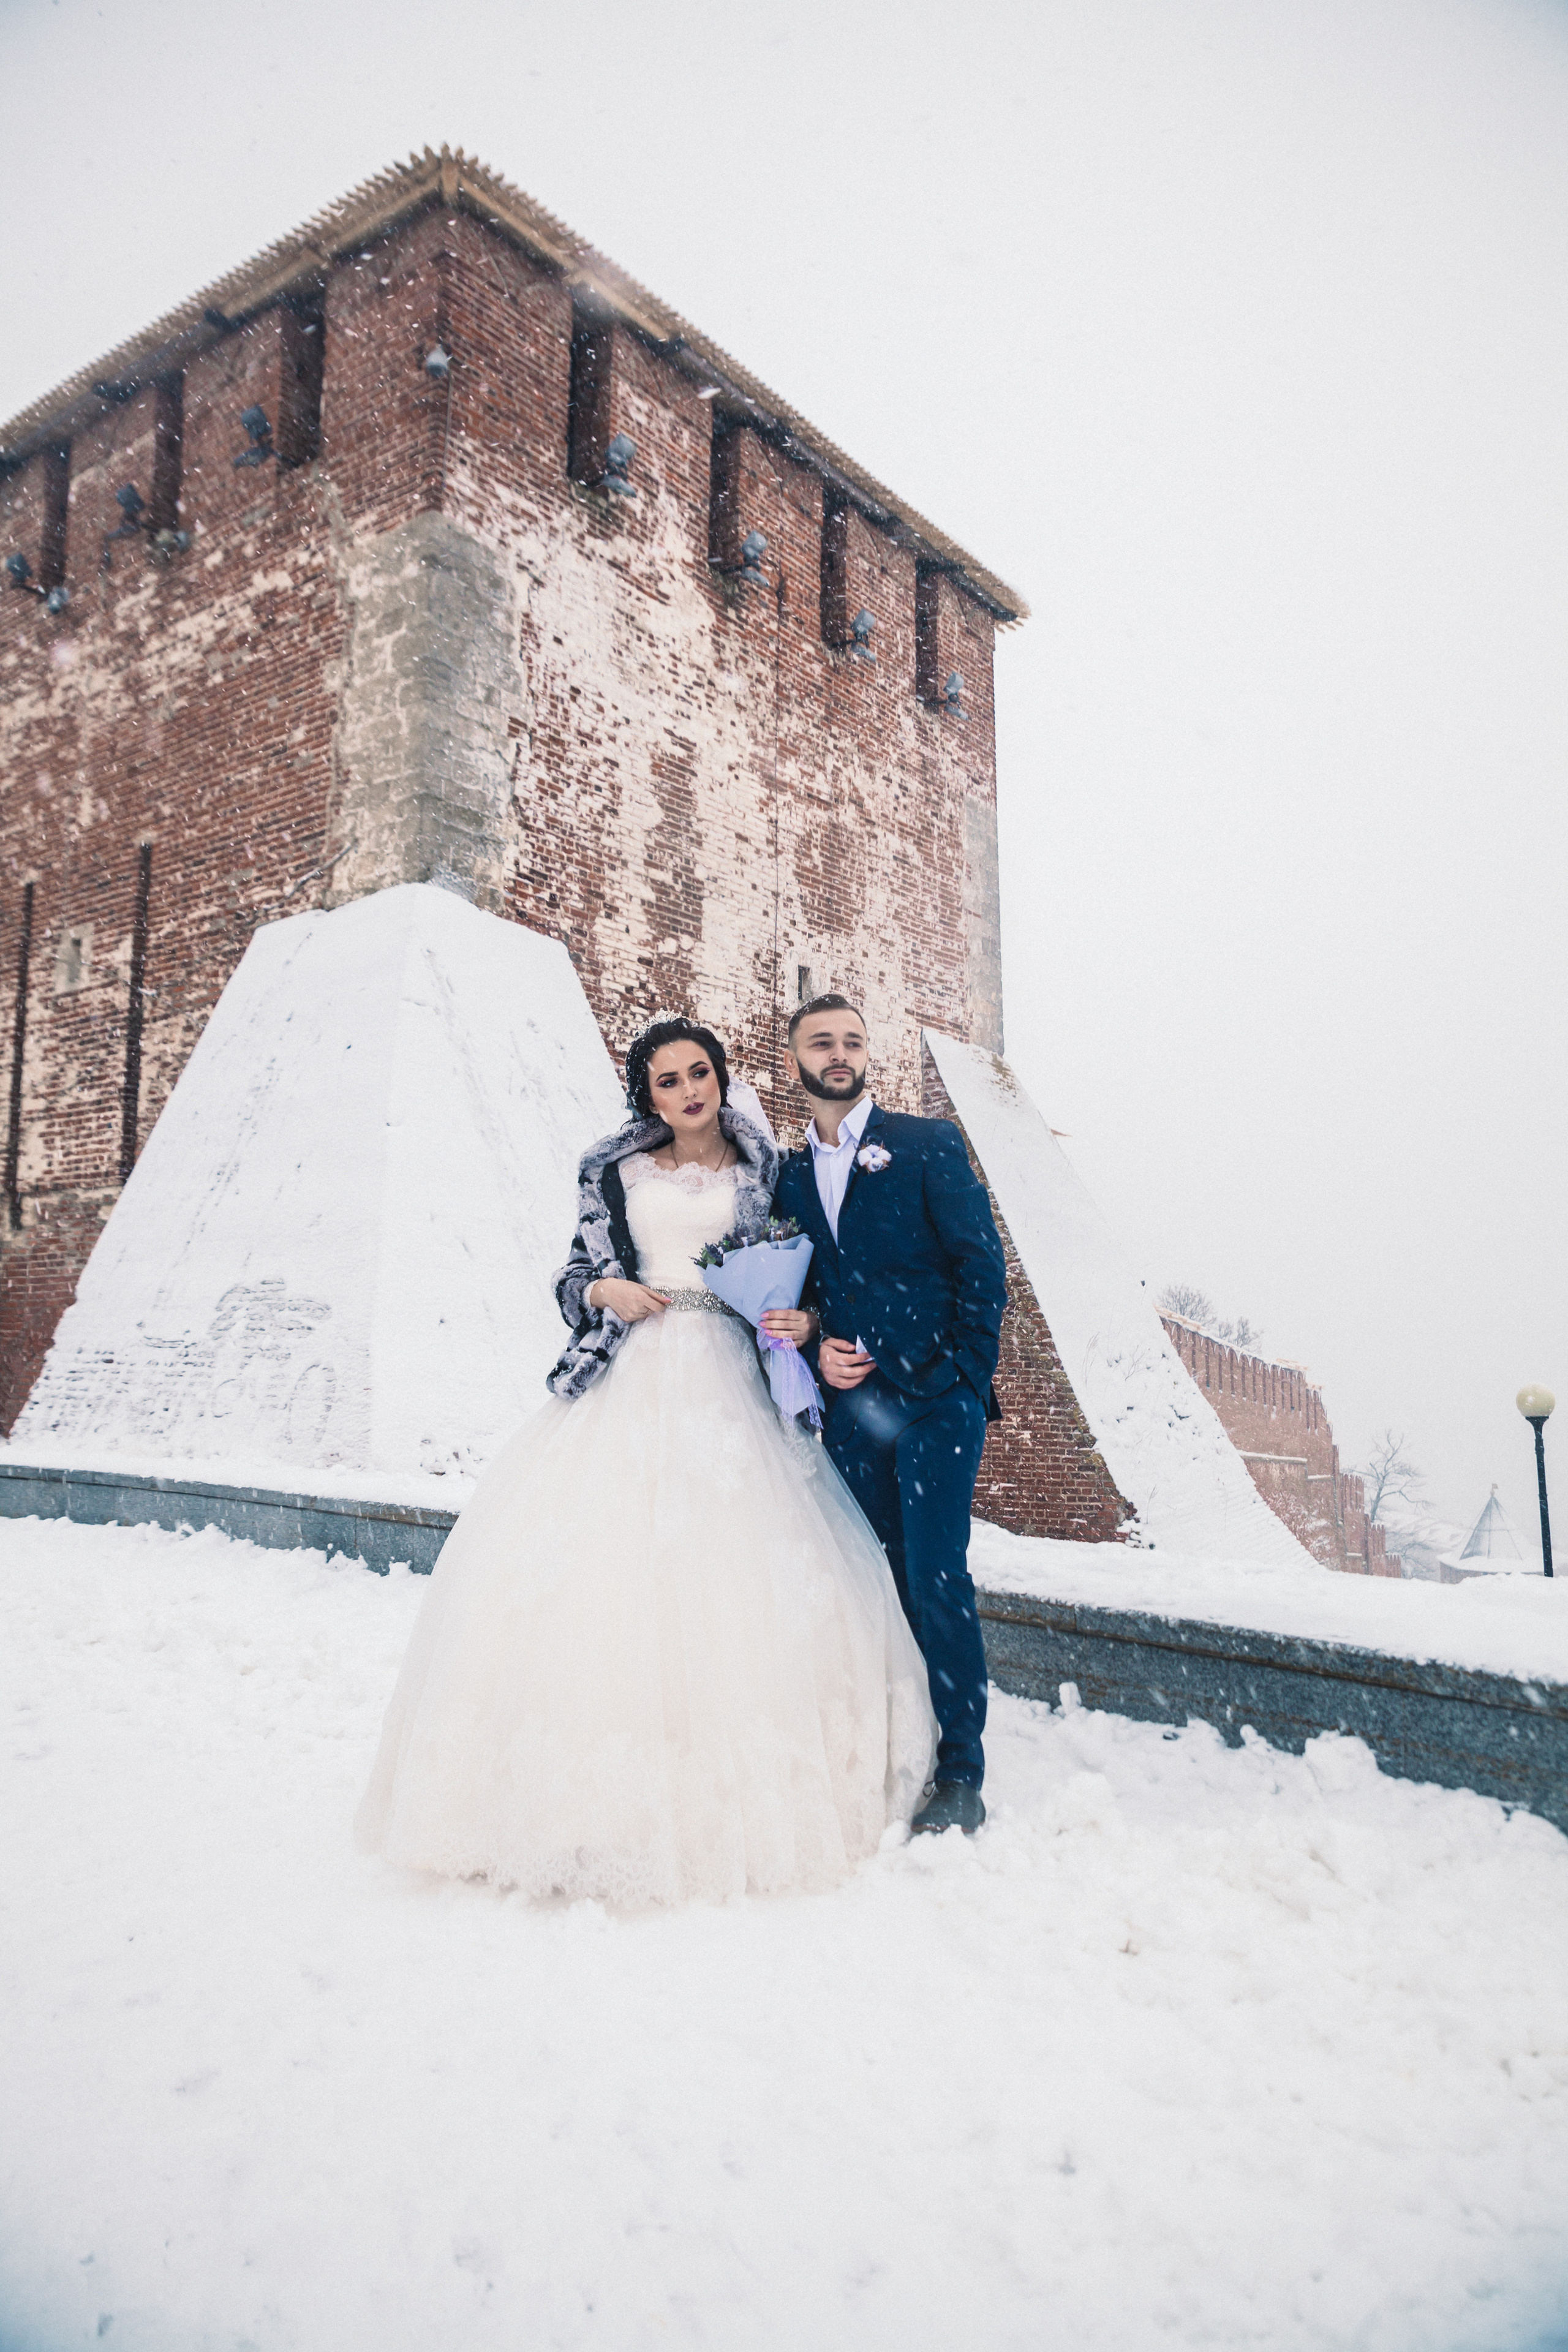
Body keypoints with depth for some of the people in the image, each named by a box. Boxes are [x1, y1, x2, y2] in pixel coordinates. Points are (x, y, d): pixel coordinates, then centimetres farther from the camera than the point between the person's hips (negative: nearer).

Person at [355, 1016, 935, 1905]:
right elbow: (577, 1273, 14)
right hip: (628, 1381, 1)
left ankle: (742, 1802, 7)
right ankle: (612, 1801, 2)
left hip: (726, 1381, 0)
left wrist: (802, 1319, -7)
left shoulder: (761, 1170, 11)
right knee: (600, 1562, -8)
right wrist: (603, 1291, -7)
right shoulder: (615, 1170, 11)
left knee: (735, 1570, -6)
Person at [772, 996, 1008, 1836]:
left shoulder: (927, 1144, 2)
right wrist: (815, 1351, -1)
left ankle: (960, 1774, 4)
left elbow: (982, 1264, -2)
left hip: (933, 1398, -4)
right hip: (851, 1406, 4)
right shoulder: (790, 1175, 15)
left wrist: (964, 1379, -8)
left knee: (936, 1580, -7)